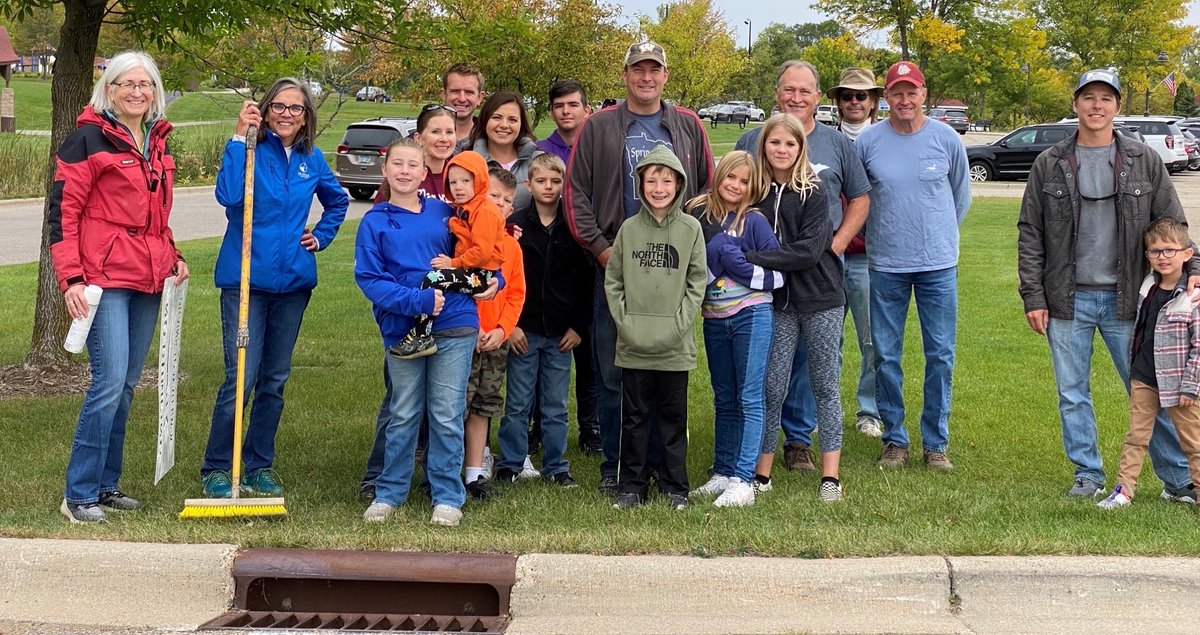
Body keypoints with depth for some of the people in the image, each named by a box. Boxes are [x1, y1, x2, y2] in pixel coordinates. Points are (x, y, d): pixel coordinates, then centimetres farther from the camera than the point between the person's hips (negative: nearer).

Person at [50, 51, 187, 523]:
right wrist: (70, 279, -15)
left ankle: (106, 485, 20)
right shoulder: (89, 138, -6)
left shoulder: (157, 142, 16)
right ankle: (79, 494, -4)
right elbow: (62, 210, -9)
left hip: (147, 280, 7)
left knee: (126, 385, 11)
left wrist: (172, 257, 14)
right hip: (105, 279, -7)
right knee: (109, 382, -13)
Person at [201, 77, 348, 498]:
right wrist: (240, 137, -23)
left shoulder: (312, 160, 8)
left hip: (293, 280, 5)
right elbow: (228, 195, -24)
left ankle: (259, 467, 21)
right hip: (245, 278, -5)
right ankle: (216, 469, 5)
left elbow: (338, 201, 27)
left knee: (275, 380, 11)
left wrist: (322, 236, 12)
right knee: (241, 378, -8)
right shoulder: (252, 149, -6)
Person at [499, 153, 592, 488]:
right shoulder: (516, 225, -2)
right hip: (523, 330, -1)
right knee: (518, 404, 5)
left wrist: (578, 326, 1)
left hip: (561, 333, 1)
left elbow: (584, 281, 6)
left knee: (556, 406, 9)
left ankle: (556, 466, 19)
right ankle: (510, 465, 16)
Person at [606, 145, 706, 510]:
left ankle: (674, 486, 18)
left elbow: (697, 282, 0)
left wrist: (679, 324, -9)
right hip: (633, 344, 1)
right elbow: (612, 280, 5)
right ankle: (632, 485, 17)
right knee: (634, 417, 8)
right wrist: (624, 320, -5)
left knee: (674, 416, 9)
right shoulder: (629, 228, 3)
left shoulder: (691, 228, 0)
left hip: (675, 346, -1)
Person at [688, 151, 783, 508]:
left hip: (751, 316, -4)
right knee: (723, 401, 13)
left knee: (750, 399, -4)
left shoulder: (754, 221, -5)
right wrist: (710, 256, -7)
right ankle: (722, 474, 21)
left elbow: (777, 275, -6)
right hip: (714, 319, 4)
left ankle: (743, 480, -4)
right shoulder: (698, 215, 4)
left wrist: (736, 263, -13)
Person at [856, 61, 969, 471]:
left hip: (938, 264, 0)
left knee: (941, 356, 3)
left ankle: (935, 442, 14)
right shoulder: (868, 142, -2)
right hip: (885, 265, 0)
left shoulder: (946, 138, 0)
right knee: (886, 356, 5)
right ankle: (894, 439, 17)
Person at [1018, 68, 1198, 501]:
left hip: (1126, 300, -1)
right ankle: (1088, 475, 21)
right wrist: (1032, 297, -2)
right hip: (1067, 301, 1)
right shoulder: (1049, 165, 3)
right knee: (1073, 394, 8)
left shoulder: (1144, 162, 4)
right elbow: (1030, 234, 4)